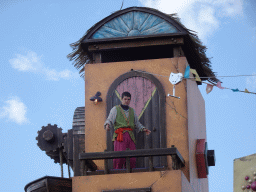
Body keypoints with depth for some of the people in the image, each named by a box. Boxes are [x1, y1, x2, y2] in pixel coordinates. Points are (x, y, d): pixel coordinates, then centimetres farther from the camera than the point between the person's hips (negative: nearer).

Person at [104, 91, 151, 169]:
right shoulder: (115, 109, 13)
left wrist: (144, 129, 16)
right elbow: (109, 120, 3)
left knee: (132, 158, -5)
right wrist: (107, 125, -20)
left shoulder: (132, 110, 26)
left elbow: (137, 123, 31)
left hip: (130, 136, 4)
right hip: (120, 135, -4)